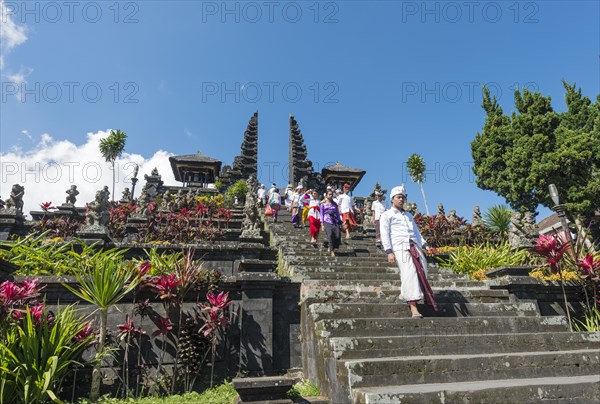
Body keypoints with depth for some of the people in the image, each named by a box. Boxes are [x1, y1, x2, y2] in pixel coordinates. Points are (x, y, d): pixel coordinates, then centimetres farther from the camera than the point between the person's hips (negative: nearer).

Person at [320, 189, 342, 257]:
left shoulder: (335, 204, 20)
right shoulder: (323, 204, 14)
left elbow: (337, 213, 19)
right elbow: (322, 214, 10)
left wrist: (340, 222, 12)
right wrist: (322, 223, 0)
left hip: (335, 221, 3)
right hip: (327, 221, -2)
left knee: (338, 235, -16)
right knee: (330, 234, -22)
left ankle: (330, 248, 5)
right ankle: (332, 251, -14)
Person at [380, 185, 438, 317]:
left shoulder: (409, 215, 31)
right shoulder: (387, 215, 12)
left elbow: (416, 231, 25)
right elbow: (385, 234, 1)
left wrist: (423, 245, 8)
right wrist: (389, 251, -11)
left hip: (414, 246, 6)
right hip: (400, 247, -6)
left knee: (422, 273, -4)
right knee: (409, 274, -16)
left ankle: (404, 294, 18)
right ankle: (413, 308, -18)